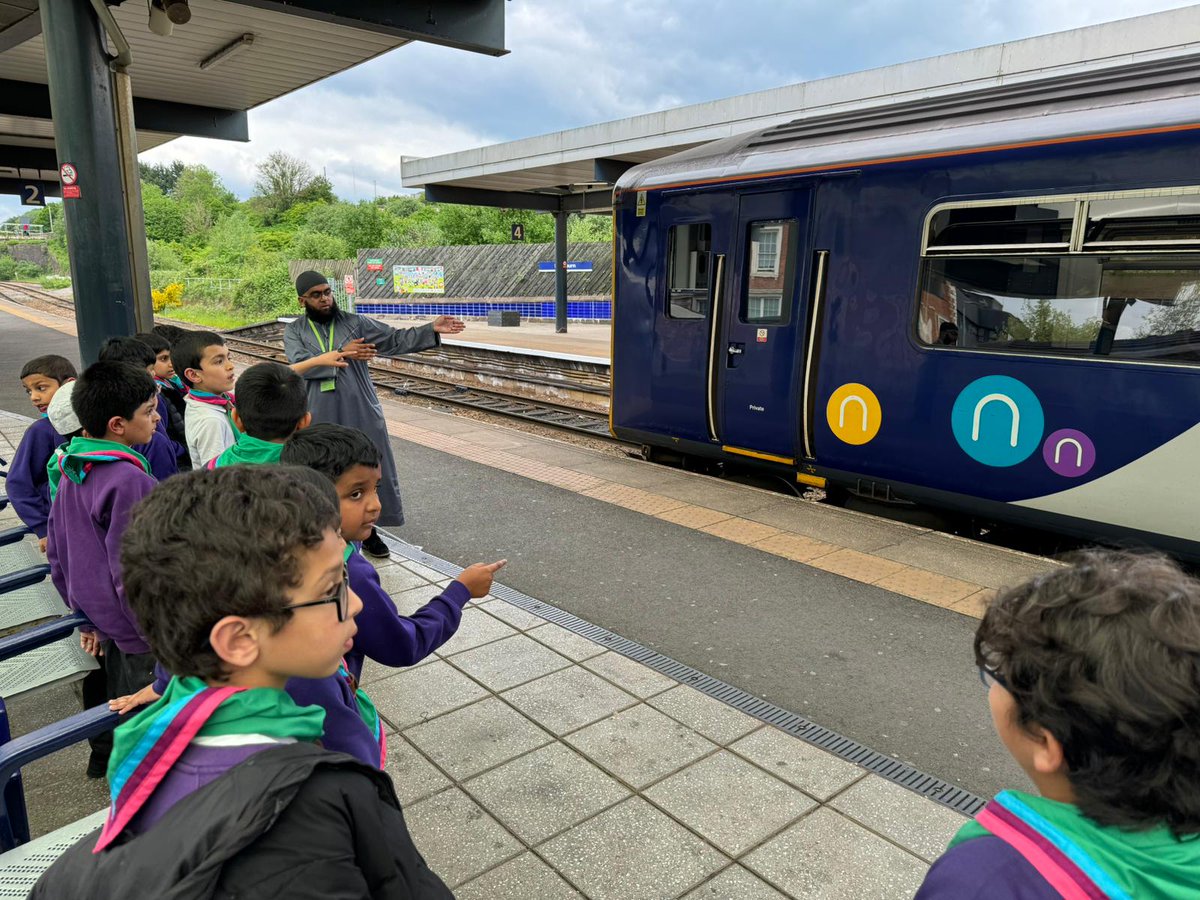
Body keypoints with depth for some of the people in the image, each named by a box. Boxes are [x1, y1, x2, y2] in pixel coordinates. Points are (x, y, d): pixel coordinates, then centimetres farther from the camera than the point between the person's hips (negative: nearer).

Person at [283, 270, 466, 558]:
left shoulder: (354, 323, 2)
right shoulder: (294, 331, 2)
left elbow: (394, 339, -3)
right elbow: (301, 364, -15)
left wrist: (431, 330, -16)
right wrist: (341, 354, -24)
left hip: (361, 413, 1)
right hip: (322, 418, -1)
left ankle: (367, 529, 24)